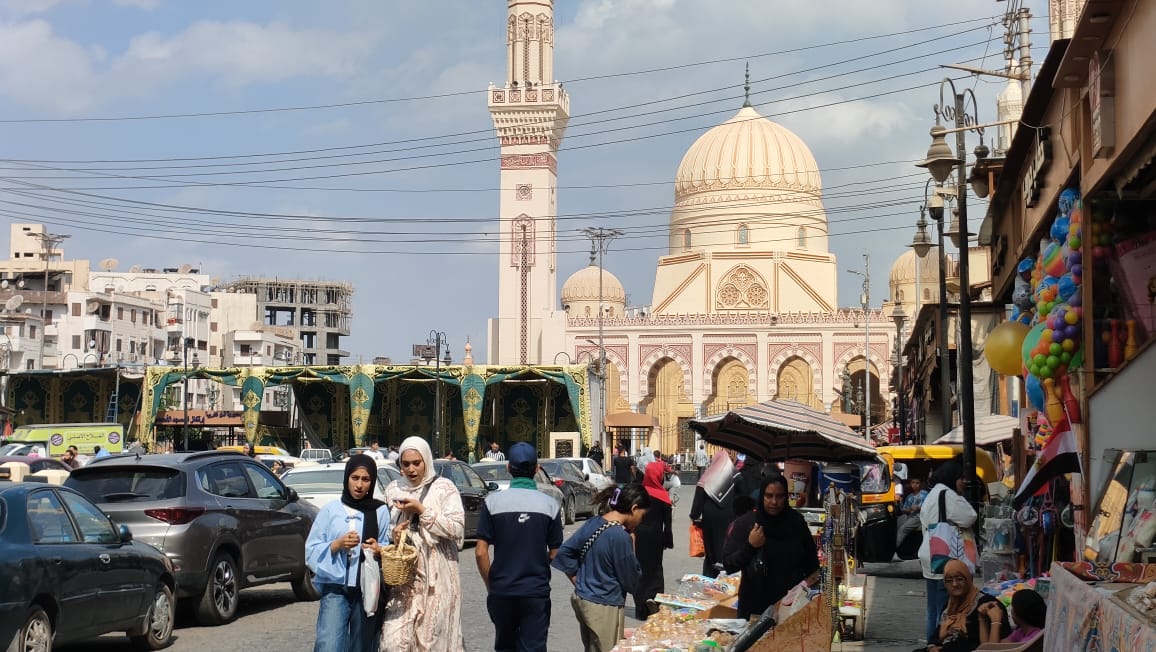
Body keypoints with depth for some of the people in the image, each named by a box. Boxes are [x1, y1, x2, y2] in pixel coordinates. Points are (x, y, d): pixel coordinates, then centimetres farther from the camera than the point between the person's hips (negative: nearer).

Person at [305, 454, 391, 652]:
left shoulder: (380, 512, 5)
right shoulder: (330, 511, 4)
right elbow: (312, 551, 3)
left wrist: (379, 550, -15)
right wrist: (337, 544, -13)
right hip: (335, 590, -1)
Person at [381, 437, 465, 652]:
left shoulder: (444, 487, 0)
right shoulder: (393, 490, 11)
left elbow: (457, 528, -10)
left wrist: (422, 511, -13)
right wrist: (393, 533, -2)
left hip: (437, 577, -3)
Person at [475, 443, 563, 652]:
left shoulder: (493, 502, -6)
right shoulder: (550, 505, -5)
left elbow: (481, 553, -7)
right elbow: (555, 554, 0)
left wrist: (490, 585, 7)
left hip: (502, 593, 1)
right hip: (537, 592, -1)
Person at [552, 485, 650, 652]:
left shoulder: (592, 523, 1)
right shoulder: (621, 537, -21)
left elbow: (563, 553, 8)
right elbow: (631, 581, -13)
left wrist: (579, 583, 12)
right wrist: (632, 548, -5)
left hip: (583, 601, 8)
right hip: (605, 609, -8)